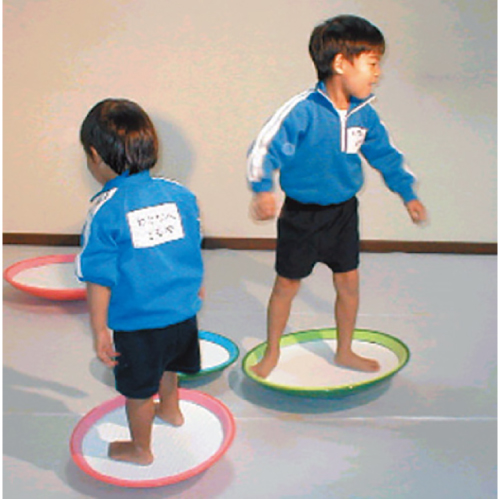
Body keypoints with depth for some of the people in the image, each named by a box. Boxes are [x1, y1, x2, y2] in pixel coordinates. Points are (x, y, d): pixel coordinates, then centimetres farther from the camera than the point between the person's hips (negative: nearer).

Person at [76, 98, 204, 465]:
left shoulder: (105, 210, -20)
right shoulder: (179, 194, -4)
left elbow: (100, 278, -17)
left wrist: (100, 330, -8)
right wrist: (195, 285, 28)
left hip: (138, 322, -6)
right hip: (184, 310, 6)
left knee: (139, 390, 16)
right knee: (166, 363, 34)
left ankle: (140, 449, 37)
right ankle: (170, 408, 60)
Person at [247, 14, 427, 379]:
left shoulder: (364, 114, -4)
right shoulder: (302, 111, -24)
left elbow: (385, 154, 11)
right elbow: (265, 148, -25)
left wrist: (408, 193, 11)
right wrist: (262, 190, -41)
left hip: (343, 212, 5)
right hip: (302, 214, -5)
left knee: (349, 281, 12)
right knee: (287, 284, 9)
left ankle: (345, 352, 34)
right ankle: (272, 353, 30)